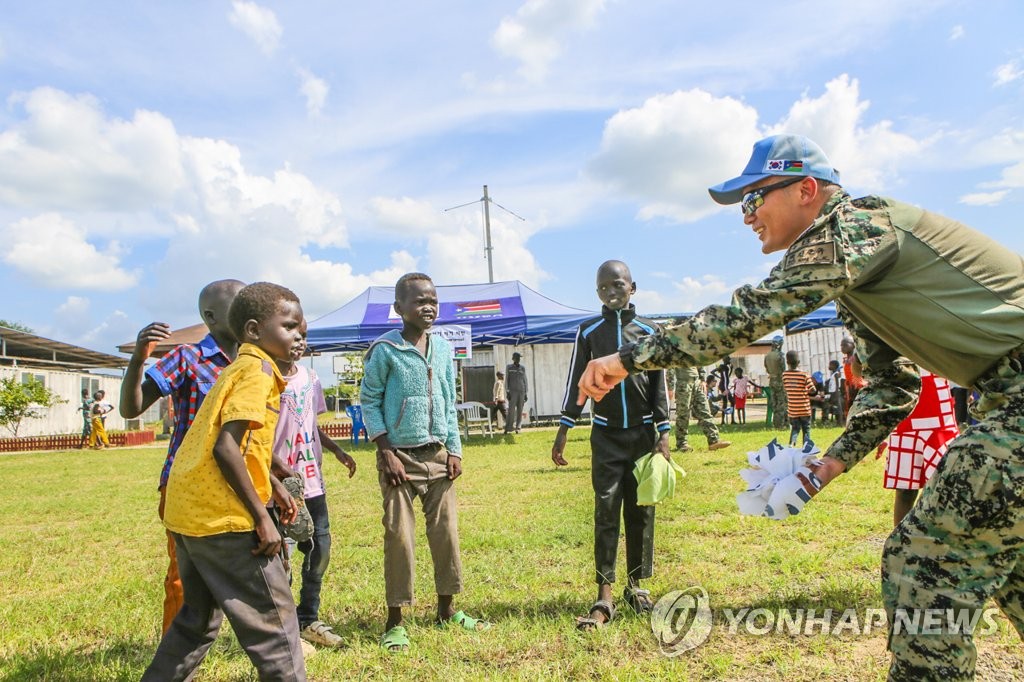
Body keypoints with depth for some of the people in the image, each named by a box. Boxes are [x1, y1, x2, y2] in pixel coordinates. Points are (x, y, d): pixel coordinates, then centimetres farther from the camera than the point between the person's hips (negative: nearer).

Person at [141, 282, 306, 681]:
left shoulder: (239, 368, 16)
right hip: (221, 516, -10)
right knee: (273, 621, 1)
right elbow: (226, 447, -23)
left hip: (188, 510, 10)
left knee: (199, 618, 25)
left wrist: (274, 487, 25)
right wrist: (262, 516, -19)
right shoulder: (258, 369, -13)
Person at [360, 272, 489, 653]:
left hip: (437, 454, 5)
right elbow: (369, 402, -6)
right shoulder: (384, 350, -9)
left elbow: (449, 404, 12)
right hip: (400, 455, -5)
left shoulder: (443, 349, 6)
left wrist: (454, 449, 5)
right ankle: (395, 620, 13)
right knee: (399, 535, 0)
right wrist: (387, 453, -12)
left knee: (446, 530, 8)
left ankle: (447, 609, 24)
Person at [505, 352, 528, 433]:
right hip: (513, 391, -3)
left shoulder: (523, 368, 11)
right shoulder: (509, 367, 4)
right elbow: (506, 380, 2)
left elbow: (525, 381, 13)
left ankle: (518, 428, 7)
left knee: (520, 410, 1)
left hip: (521, 391, 3)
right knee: (511, 410, -13)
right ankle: (508, 428, -12)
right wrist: (508, 392, -7)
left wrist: (526, 393, 7)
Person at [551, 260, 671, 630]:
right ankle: (604, 598, -3)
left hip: (643, 433, 1)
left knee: (641, 512, 7)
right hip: (606, 435, -1)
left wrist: (663, 435, -2)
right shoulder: (588, 331, 3)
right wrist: (562, 431, -3)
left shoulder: (649, 330, 4)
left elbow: (659, 385, 3)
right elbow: (576, 382, 2)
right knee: (606, 512, -4)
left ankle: (636, 586, 20)